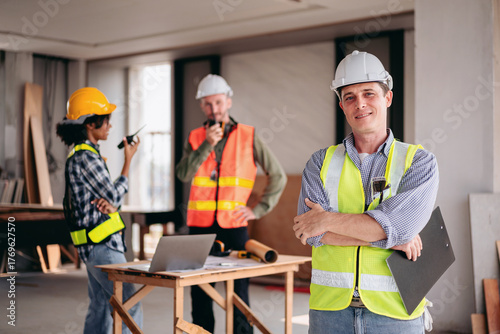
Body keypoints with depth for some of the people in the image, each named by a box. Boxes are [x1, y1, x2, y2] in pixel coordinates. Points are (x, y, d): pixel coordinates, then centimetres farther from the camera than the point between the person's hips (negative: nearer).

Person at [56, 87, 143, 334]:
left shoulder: (85, 154, 15)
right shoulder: (85, 157, -17)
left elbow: (108, 197, 14)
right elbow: (115, 195, -13)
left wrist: (109, 204, -10)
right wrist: (128, 160, -3)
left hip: (97, 246, 10)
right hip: (101, 245, -10)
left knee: (101, 307, 14)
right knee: (130, 305, -8)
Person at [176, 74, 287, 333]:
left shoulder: (249, 136, 3)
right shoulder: (195, 138, 9)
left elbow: (278, 176, 6)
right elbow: (183, 174, -8)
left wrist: (259, 210, -2)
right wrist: (207, 144, -16)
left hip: (234, 225, -2)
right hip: (200, 225, 2)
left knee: (238, 295, 0)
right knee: (200, 294, 8)